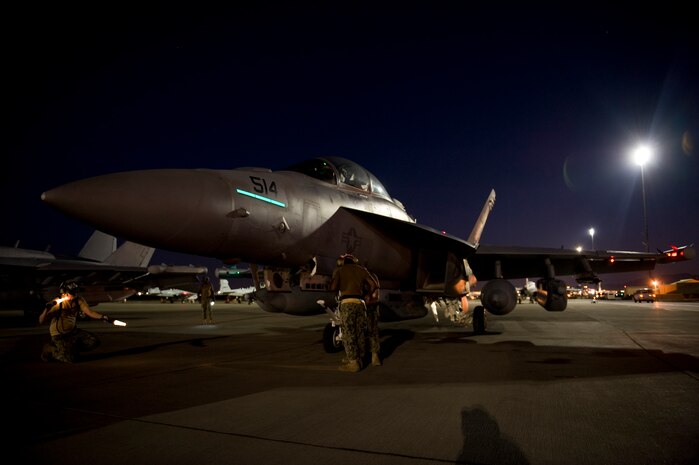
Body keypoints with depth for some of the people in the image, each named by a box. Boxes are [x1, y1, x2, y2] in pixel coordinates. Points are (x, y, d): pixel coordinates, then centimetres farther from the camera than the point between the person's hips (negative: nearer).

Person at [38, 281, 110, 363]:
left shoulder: (79, 300, -6)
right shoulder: (57, 303, -20)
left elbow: (89, 312, -10)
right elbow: (41, 321, -22)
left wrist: (102, 317, -28)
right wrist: (47, 309, -40)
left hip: (74, 331, 6)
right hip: (59, 335, -6)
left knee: (95, 342, -8)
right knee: (71, 358, -21)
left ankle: (72, 348, 14)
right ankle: (50, 349, 7)